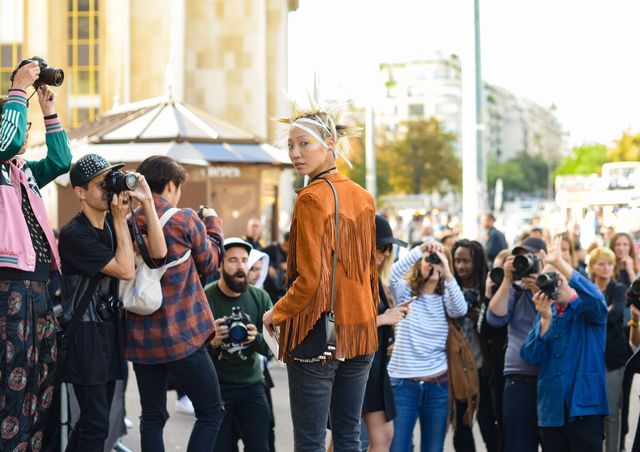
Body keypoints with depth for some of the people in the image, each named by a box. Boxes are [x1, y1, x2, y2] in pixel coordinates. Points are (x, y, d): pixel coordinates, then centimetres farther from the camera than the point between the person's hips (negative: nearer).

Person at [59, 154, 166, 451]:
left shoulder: (114, 224, 8)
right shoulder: (74, 234, -15)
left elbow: (158, 252, -5)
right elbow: (126, 271, -17)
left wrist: (147, 202, -10)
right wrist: (120, 220, -14)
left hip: (111, 327, 8)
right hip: (86, 333, -8)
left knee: (94, 418, 13)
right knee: (96, 426, -9)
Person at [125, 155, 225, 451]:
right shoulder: (185, 220, -10)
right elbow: (208, 263, 5)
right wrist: (213, 223, 20)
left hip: (141, 338, 5)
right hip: (183, 337, -5)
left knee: (152, 418, 13)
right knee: (211, 413, 7)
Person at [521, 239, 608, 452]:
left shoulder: (587, 309, 2)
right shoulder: (545, 314, 15)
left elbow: (594, 297, -25)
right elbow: (531, 357, 4)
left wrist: (559, 262, -30)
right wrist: (546, 318, -8)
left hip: (585, 406, -5)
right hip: (551, 409, 5)